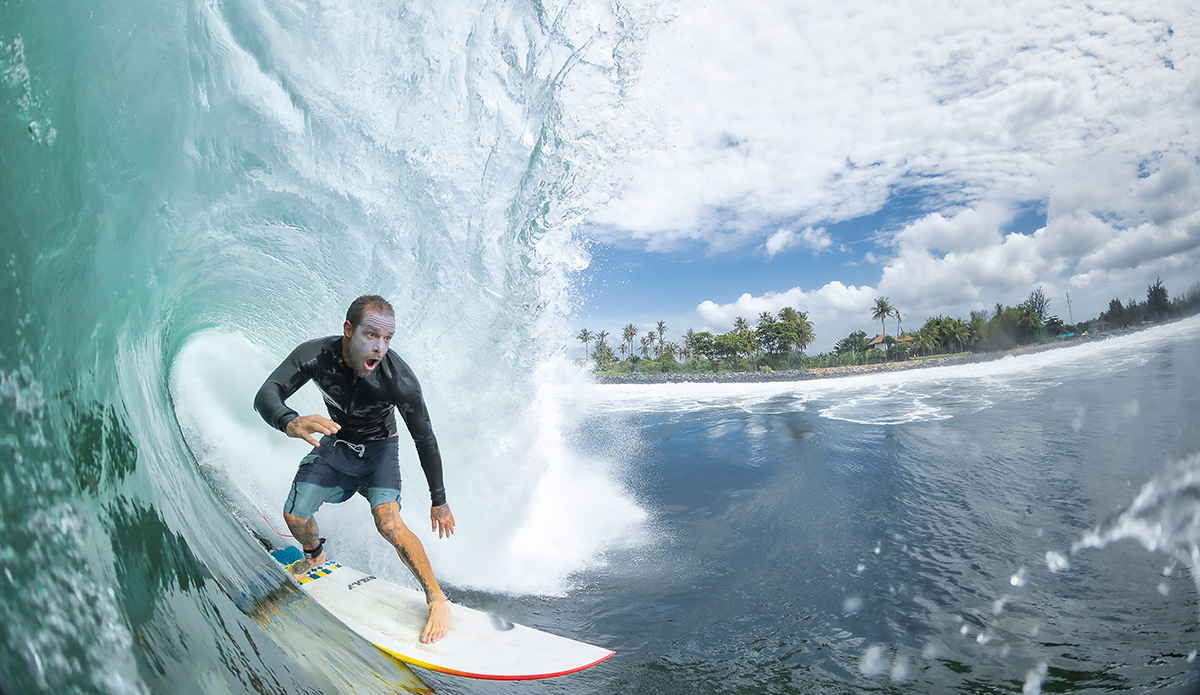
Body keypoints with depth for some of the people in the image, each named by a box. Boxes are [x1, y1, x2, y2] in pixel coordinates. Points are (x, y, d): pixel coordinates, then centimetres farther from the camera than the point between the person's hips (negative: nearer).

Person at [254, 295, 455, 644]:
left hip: (378, 448, -3)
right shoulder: (316, 355, -29)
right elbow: (266, 395, -37)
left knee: (388, 523, -26)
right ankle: (315, 555, 41)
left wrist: (439, 501, -16)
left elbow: (425, 440, -24)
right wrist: (290, 422, -62)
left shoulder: (399, 379, -35)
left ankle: (437, 600, -11)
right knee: (294, 516, 4)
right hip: (335, 444, 4)